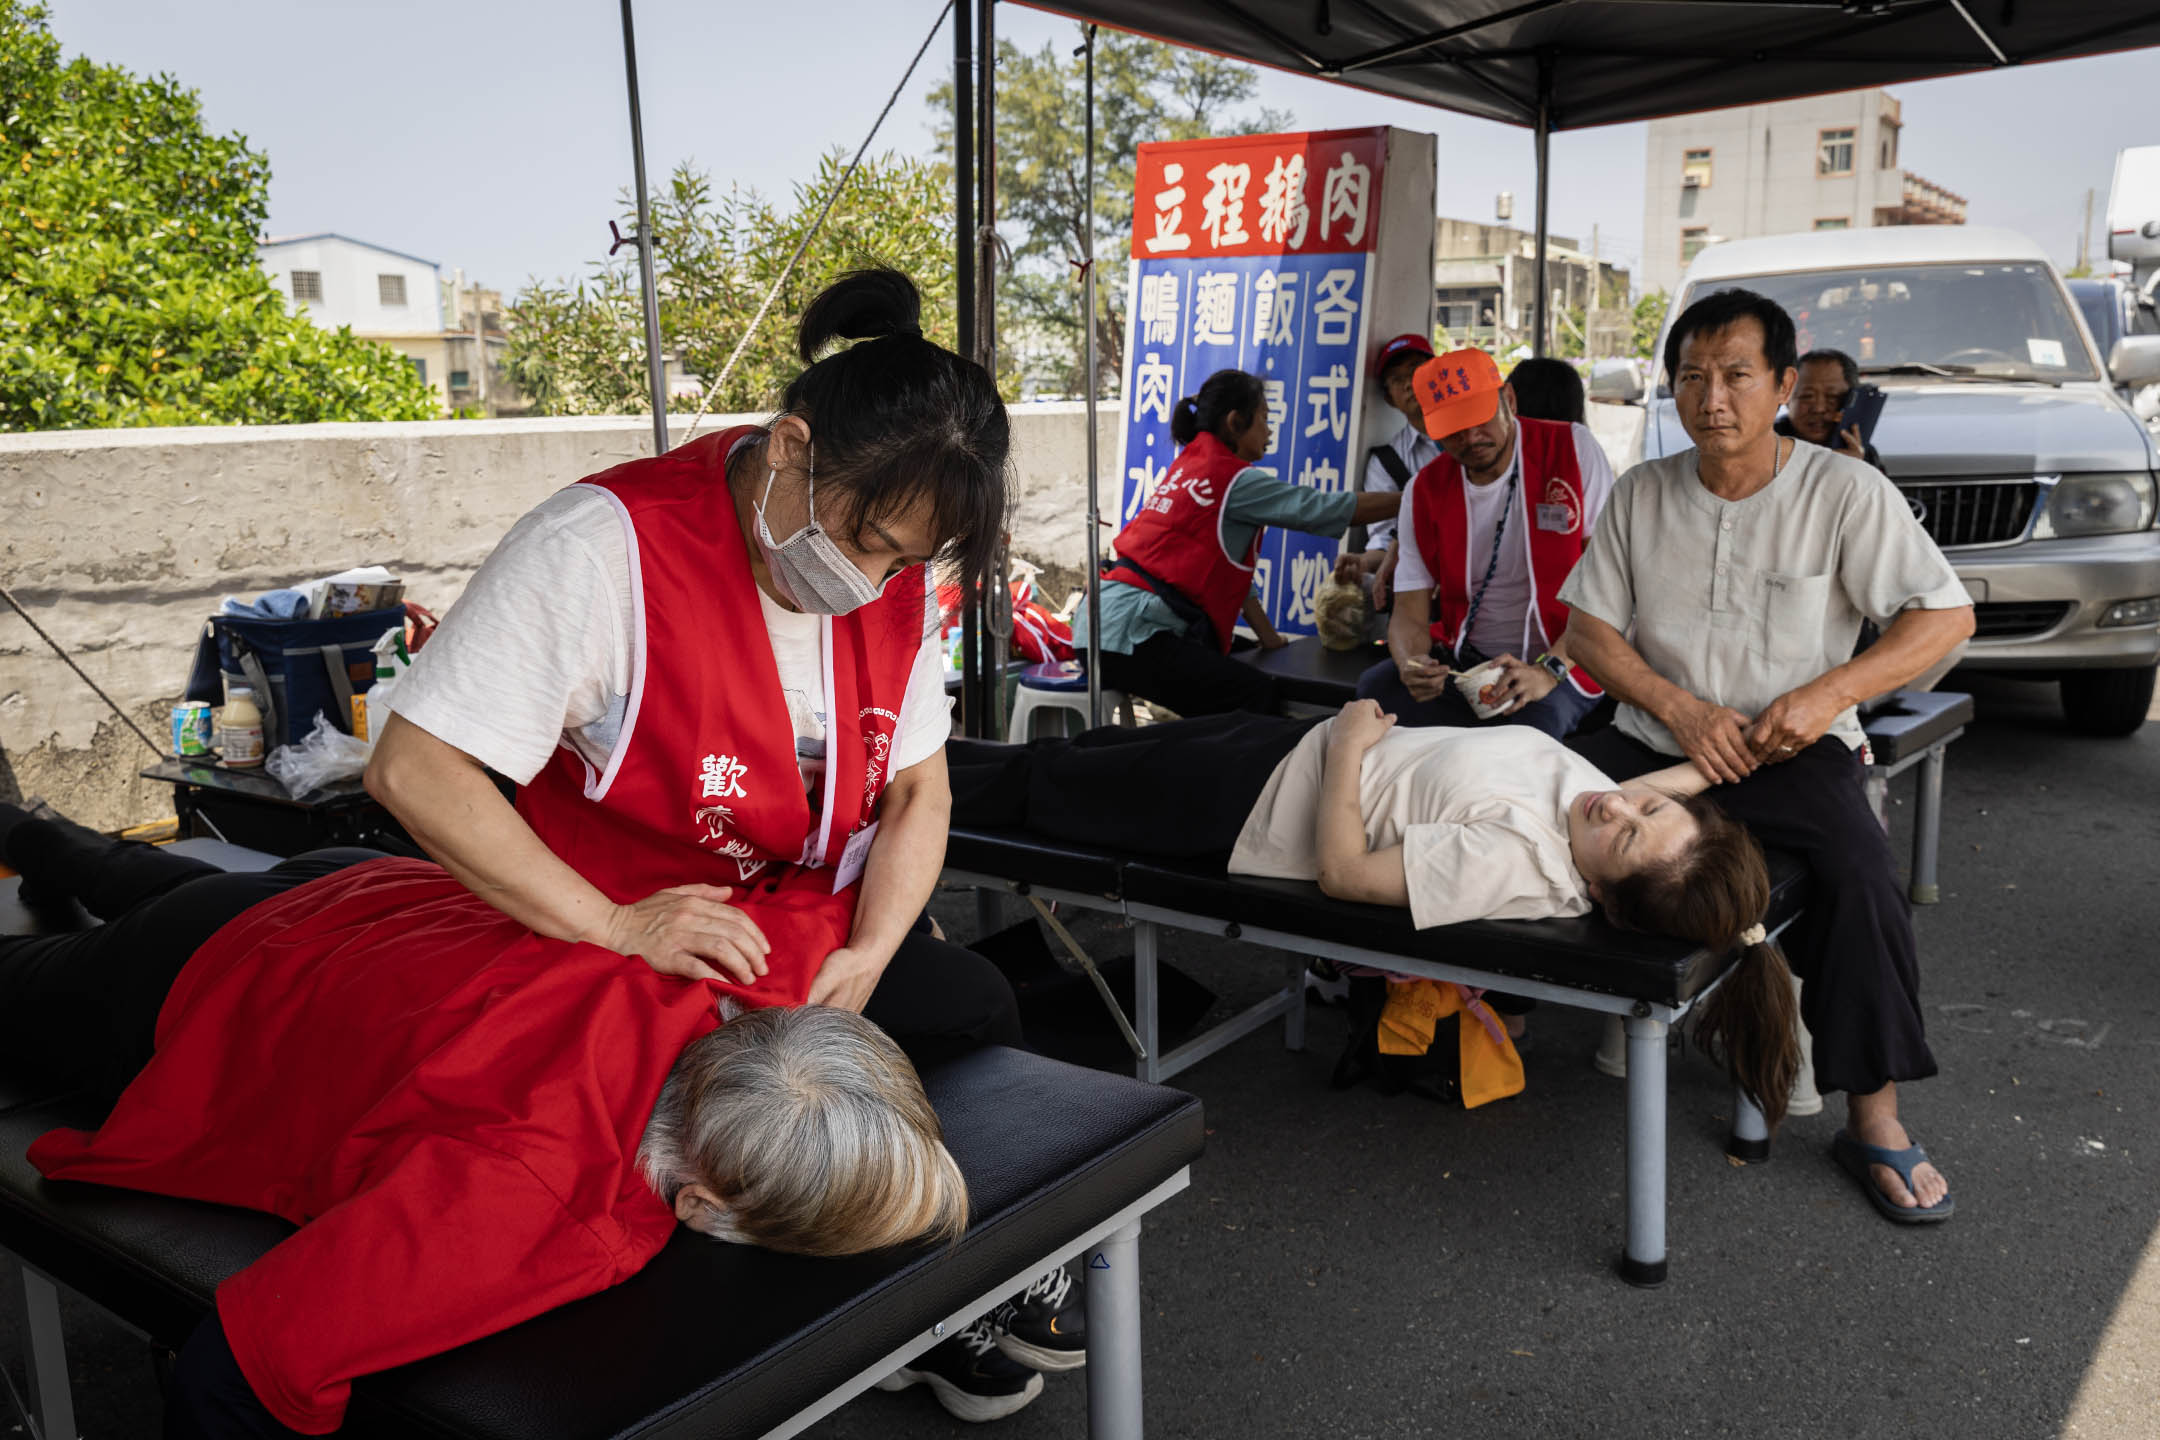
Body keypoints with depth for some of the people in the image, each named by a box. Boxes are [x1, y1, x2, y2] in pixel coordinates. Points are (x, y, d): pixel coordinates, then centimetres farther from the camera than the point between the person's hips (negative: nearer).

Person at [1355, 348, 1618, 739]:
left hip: (1561, 664, -3)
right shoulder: (1425, 491, 3)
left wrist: (1549, 669, -26)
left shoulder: (1572, 450, -7)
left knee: (1535, 718, -37)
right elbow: (1410, 613, 0)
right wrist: (1410, 665, -26)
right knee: (1375, 687, -25)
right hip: (1460, 661, 4)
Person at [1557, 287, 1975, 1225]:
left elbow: (1946, 615, -4)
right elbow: (1586, 627, 5)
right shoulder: (1642, 494, 7)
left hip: (1790, 755, -3)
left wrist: (1828, 692, -19)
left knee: (1861, 875, -30)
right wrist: (1680, 709, -11)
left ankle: (1875, 1120, -16)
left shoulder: (1844, 491, -2)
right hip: (1652, 743, 3)